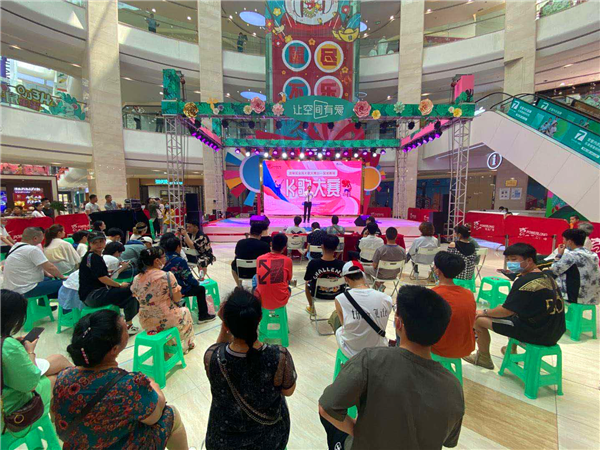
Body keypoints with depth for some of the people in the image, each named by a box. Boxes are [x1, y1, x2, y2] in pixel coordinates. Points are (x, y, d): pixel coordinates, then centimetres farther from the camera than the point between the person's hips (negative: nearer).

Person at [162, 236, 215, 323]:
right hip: (179, 291, -7)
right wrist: (197, 282, 5)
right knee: (201, 289, 11)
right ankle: (203, 316, 17)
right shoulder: (180, 260, -21)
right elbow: (188, 277, -16)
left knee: (186, 285, 33)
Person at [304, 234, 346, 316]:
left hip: (318, 294, 0)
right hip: (337, 294, 1)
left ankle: (311, 308, 50)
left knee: (307, 284, 34)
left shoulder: (313, 263, -29)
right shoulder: (342, 264, -26)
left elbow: (307, 280, -10)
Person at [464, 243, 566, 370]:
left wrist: (484, 312, -1)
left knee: (479, 319, -4)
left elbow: (506, 310, -18)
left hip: (536, 333, -9)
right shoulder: (547, 277, 6)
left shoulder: (524, 282, -22)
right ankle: (512, 351, 45)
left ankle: (483, 358, 18)